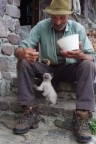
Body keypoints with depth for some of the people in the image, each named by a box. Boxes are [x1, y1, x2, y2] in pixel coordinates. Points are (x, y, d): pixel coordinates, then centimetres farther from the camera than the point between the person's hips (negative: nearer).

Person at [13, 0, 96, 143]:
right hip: (47, 68, 1)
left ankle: (81, 117, -32)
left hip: (69, 69, 0)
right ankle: (29, 112, -23)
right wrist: (24, 53, -43)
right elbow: (19, 49, -17)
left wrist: (80, 55, -42)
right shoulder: (41, 26, -12)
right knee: (23, 62, -24)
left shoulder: (78, 28, -13)